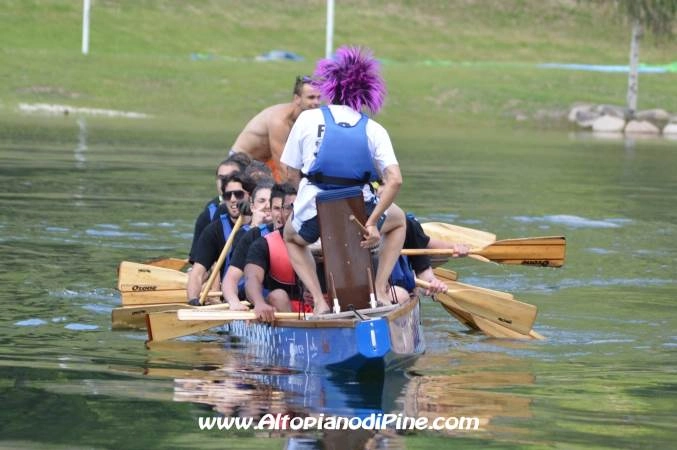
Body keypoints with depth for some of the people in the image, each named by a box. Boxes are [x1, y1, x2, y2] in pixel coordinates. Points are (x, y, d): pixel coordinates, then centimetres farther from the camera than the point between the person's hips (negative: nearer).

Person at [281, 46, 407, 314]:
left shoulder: (308, 119, 4)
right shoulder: (374, 130, 6)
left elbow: (292, 174, 7)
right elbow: (395, 180, -7)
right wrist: (373, 222, -7)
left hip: (312, 216, 0)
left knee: (291, 237, 38)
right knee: (398, 220, 36)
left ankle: (319, 301, 15)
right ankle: (380, 290, 20)